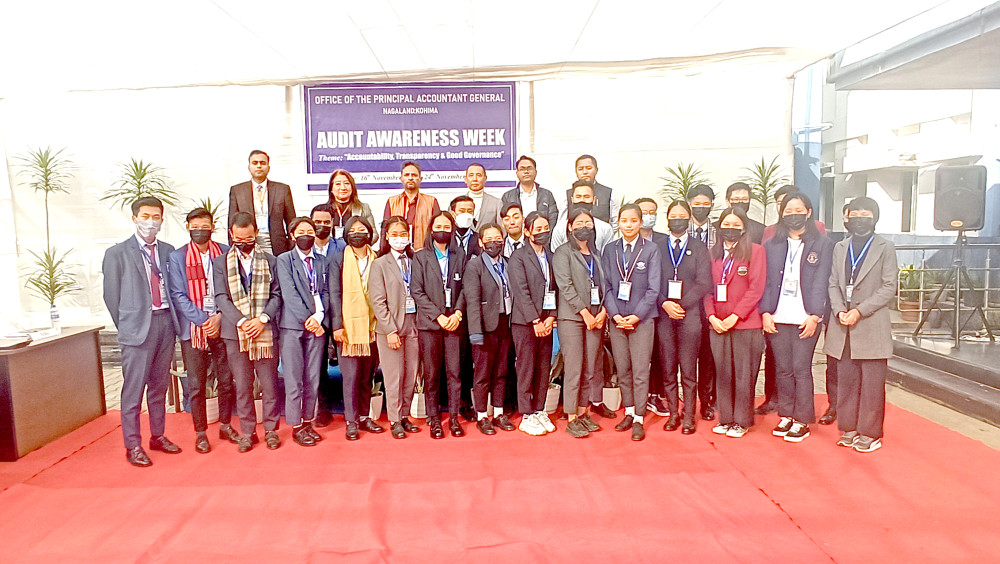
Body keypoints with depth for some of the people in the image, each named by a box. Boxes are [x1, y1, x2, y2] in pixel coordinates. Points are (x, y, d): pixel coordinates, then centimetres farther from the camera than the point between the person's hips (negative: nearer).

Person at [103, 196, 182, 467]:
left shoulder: (168, 251, 10)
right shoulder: (117, 253, -1)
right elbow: (111, 295, 1)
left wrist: (174, 320, 5)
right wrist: (127, 326, 2)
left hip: (166, 322, 4)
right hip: (137, 327, -4)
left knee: (160, 386, 14)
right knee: (134, 389, 0)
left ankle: (158, 436, 26)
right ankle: (133, 445, 11)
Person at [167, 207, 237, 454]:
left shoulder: (226, 253, 4)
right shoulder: (177, 257, 0)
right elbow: (178, 296, -4)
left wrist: (220, 317, -9)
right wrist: (203, 321, -12)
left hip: (222, 326, 2)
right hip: (193, 329, -1)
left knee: (226, 380, 8)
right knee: (197, 384, 5)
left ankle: (225, 425, 25)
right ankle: (200, 432, 18)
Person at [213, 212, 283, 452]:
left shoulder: (270, 261, 7)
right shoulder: (220, 262, 7)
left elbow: (276, 295, 3)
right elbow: (221, 297, 0)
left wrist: (263, 319, -12)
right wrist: (242, 321, -13)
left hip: (265, 331, 0)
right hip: (235, 333, 0)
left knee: (269, 384, 4)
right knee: (242, 386, 7)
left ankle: (271, 429, 18)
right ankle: (247, 432, 18)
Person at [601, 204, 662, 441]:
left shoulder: (652, 250, -1)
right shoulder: (609, 250, 7)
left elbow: (653, 288, -5)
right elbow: (606, 286, 5)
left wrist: (636, 316, -12)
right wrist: (615, 315, -7)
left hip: (642, 319, -3)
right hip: (616, 319, 3)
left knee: (640, 372, -2)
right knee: (622, 370, 10)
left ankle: (638, 419, 8)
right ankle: (629, 412, 24)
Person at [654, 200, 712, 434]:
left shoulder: (700, 249, 9)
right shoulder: (657, 248, 11)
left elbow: (703, 283, 0)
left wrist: (680, 304, -10)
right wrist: (664, 304, -10)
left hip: (690, 315, -1)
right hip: (663, 315, 1)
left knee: (688, 369, 0)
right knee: (667, 369, 4)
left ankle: (689, 415, 10)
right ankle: (672, 413, 15)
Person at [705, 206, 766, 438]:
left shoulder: (755, 250, -1)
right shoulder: (714, 253, 13)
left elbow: (756, 288, -7)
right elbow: (708, 287, 11)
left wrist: (735, 316, -13)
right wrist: (712, 316, -3)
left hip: (746, 323, -4)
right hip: (717, 324, 4)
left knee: (743, 374, 1)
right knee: (722, 373, 8)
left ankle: (742, 421, 14)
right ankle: (725, 418, 19)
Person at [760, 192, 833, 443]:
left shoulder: (822, 244, 4)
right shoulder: (771, 245, 12)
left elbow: (821, 283, -2)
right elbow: (766, 281, 8)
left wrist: (815, 316, -10)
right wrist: (765, 312, -3)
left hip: (805, 318, -3)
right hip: (777, 318, 3)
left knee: (801, 369, -2)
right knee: (782, 369, 8)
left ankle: (802, 421, 9)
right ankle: (786, 416, 19)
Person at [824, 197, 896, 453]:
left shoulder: (885, 247, 3)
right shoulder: (840, 248, 15)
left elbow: (888, 288, -4)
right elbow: (833, 284, 10)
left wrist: (859, 311, -13)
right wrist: (839, 311, -7)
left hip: (872, 327, -3)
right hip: (843, 327, 4)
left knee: (872, 383, 0)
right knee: (846, 381, 8)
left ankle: (869, 433, 11)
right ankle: (849, 429, 18)